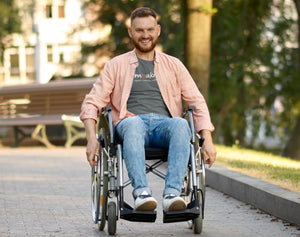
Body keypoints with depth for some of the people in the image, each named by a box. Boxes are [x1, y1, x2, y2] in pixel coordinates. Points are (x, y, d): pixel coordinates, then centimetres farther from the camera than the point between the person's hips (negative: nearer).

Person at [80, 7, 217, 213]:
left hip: (165, 123, 1)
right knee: (133, 123, -39)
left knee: (181, 124, -36)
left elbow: (197, 103, 16)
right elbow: (92, 103, 10)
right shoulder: (116, 65, 17)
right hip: (131, 124, -1)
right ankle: (141, 193, -50)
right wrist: (91, 139, -8)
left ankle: (172, 194, -47)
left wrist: (208, 140, 1)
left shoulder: (173, 65, 21)